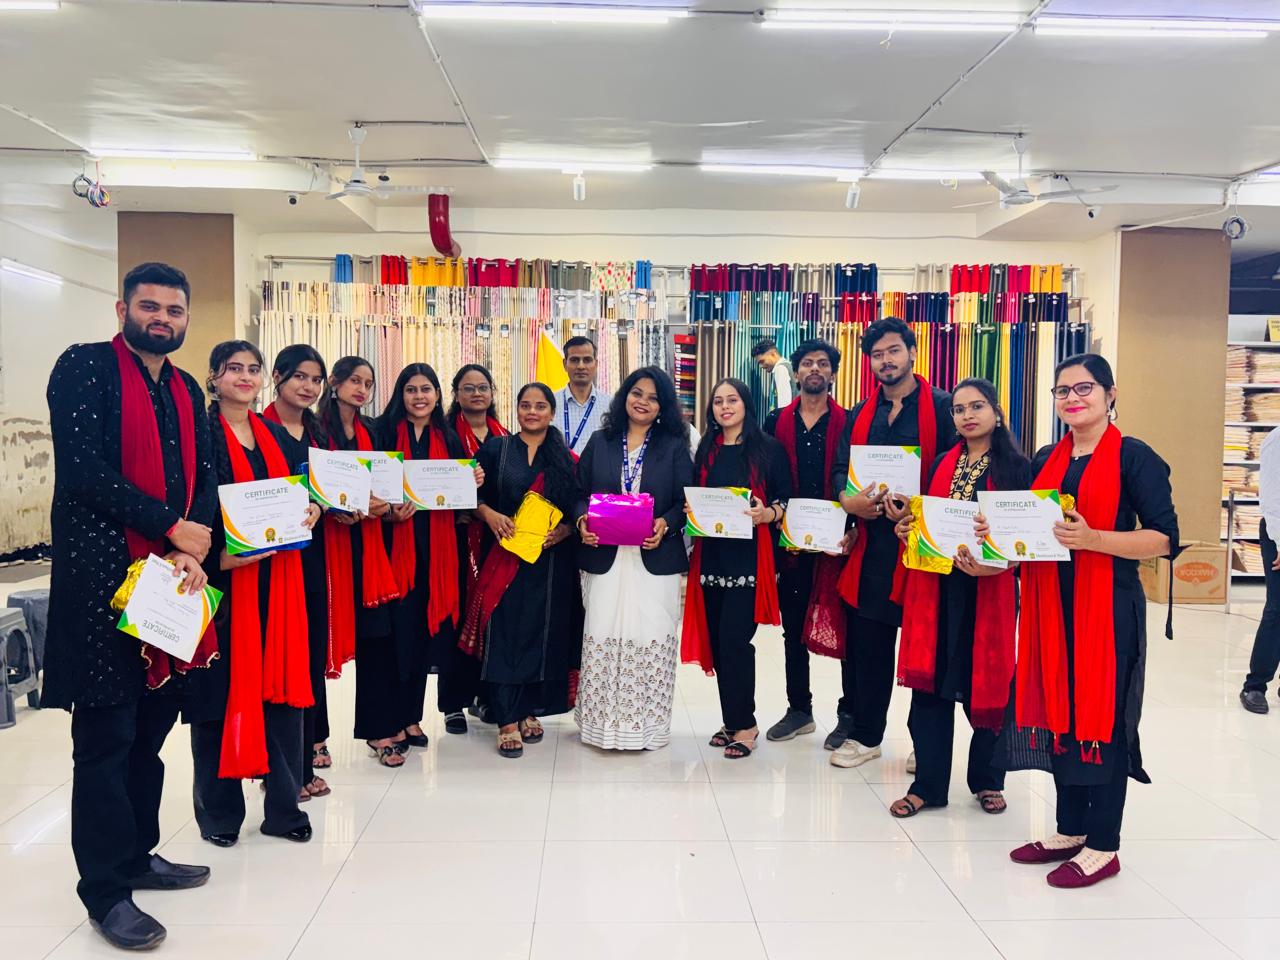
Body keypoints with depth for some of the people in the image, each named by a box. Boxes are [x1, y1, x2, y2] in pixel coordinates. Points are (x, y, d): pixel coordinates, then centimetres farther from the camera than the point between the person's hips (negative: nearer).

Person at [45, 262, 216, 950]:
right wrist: (175, 527, -13)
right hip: (101, 577, -7)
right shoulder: (83, 367, -5)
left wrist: (192, 552, -7)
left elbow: (204, 478, 10)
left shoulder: (187, 391, 15)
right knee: (106, 735, 1)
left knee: (153, 725, 14)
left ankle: (137, 853, 30)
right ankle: (105, 890, 13)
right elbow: (84, 469, -16)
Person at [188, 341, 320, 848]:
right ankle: (218, 810, 18)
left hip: (278, 578, 5)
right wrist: (218, 556, -21)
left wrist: (311, 510, -3)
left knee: (283, 684, 6)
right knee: (223, 688, 2)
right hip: (222, 577, -5)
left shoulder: (278, 437, 15)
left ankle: (284, 805, 18)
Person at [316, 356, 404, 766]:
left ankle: (381, 726, 12)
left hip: (367, 540, 5)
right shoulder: (316, 429, -3)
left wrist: (381, 505, -6)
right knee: (332, 631, 1)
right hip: (330, 542, -4)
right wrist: (334, 509, -21)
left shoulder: (371, 433, 15)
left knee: (377, 633, 3)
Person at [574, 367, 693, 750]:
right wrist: (582, 521, -9)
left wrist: (665, 524, -16)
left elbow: (686, 501, 2)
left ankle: (646, 724, 10)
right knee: (603, 638, 1)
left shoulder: (674, 446, 7)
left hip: (655, 558, -1)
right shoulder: (600, 442, 11)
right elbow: (580, 492, 10)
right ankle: (604, 721, 14)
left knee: (651, 639, -3)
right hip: (605, 557, 2)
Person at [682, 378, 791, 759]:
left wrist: (767, 513, -19)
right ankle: (734, 720, 21)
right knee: (717, 640, 7)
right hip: (711, 553, 5)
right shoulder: (705, 450, 13)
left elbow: (787, 499, 0)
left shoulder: (768, 448, 1)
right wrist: (691, 510, -3)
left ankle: (743, 724, 5)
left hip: (750, 555, -5)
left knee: (734, 640, -9)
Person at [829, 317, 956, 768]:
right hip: (871, 537, 4)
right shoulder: (861, 414, 15)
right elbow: (840, 469, 11)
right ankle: (859, 726, 20)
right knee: (866, 641, 8)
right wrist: (848, 499, -10)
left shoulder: (941, 407, -2)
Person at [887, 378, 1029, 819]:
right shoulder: (944, 465, 12)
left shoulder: (1015, 466, -1)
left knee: (985, 682, 6)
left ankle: (987, 780, 24)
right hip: (935, 586, 4)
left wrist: (993, 566, -21)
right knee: (930, 682, 3)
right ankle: (928, 784, 13)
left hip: (988, 590, -4)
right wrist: (908, 529, -3)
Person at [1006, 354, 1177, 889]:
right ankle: (1070, 831, 24)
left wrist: (1092, 538, -24)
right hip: (1051, 603, 6)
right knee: (1059, 711, 10)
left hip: (1107, 605, -6)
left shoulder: (1134, 457, -5)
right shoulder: (1046, 460, 13)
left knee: (1101, 718, 0)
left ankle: (1102, 847, 13)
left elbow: (1163, 539, -12)